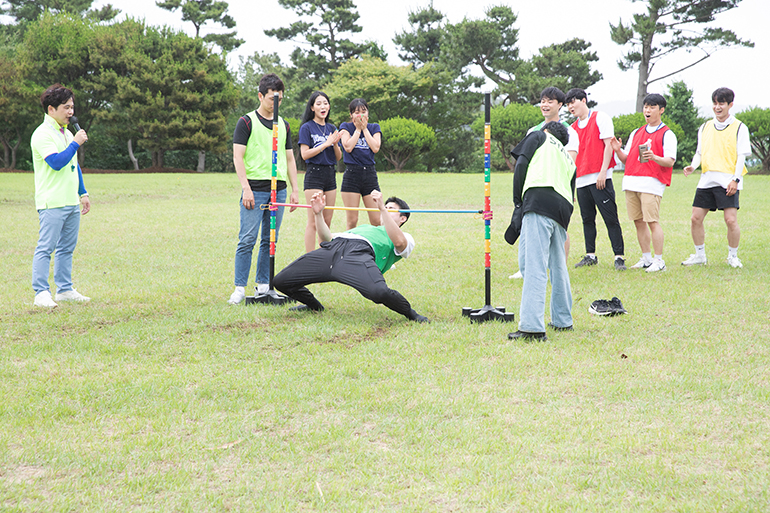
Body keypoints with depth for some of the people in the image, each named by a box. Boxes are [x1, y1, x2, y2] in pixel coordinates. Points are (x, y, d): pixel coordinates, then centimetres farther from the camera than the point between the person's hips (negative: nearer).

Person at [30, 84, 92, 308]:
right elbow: (56, 162, -22)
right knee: (46, 248, -8)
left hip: (71, 202, 9)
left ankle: (65, 289, 17)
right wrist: (75, 143, -13)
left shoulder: (67, 133, 18)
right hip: (51, 203, -9)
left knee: (67, 247, 11)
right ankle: (41, 293, -6)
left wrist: (83, 193, 25)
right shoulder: (42, 134, -11)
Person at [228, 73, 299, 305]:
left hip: (279, 190, 5)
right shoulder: (247, 122, 0)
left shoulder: (283, 125, 16)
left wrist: (295, 190, 12)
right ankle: (240, 288, -5)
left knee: (270, 240, 7)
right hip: (255, 188, -5)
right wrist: (246, 188, -14)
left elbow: (289, 158, 20)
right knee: (247, 240, -8)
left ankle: (263, 285, 15)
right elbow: (238, 157, -5)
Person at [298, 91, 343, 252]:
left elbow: (339, 157, 12)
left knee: (327, 221, 7)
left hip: (330, 174, 6)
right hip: (314, 174, -6)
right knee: (313, 221, -9)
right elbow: (305, 154, -11)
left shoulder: (332, 128, 14)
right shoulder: (307, 128, -3)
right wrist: (326, 144, -13)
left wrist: (335, 144, -7)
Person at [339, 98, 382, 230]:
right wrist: (358, 129, -4)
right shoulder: (346, 127, 6)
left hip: (370, 173, 2)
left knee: (376, 221, -2)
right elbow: (348, 147, -11)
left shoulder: (374, 128, 11)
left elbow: (375, 148, -6)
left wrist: (365, 128, -3)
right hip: (352, 174, -2)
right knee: (352, 221, -3)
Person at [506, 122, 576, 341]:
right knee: (557, 266, 20)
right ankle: (562, 320, 29)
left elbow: (521, 164, 4)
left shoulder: (539, 137, 21)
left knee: (534, 266, -15)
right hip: (563, 209, 7)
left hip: (539, 198, -7)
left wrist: (518, 200, 7)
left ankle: (532, 326, -25)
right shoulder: (569, 160, 35)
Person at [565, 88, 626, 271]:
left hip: (600, 178, -6)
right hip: (581, 180, 6)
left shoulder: (600, 118, 0)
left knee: (610, 218, -7)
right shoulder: (573, 128, 17)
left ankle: (619, 257, -6)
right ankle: (590, 255, 17)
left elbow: (608, 145, -6)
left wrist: (603, 172, -14)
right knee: (587, 219, 8)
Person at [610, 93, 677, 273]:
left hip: (652, 183, -6)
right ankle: (646, 259, 16)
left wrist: (654, 157, -25)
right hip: (631, 182, 6)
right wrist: (618, 150, 0)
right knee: (639, 222, 7)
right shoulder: (636, 133, 21)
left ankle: (659, 261, -5)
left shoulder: (667, 134, 2)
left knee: (652, 221, -11)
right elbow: (626, 159, 21)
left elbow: (670, 161, -7)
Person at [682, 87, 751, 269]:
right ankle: (700, 255, 16)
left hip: (728, 181, -5)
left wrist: (735, 179, -12)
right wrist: (693, 166, -1)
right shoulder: (705, 127, 15)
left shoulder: (739, 128, 2)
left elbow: (741, 156, -3)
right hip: (707, 179, 5)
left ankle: (733, 256, 6)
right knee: (696, 218, 2)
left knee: (731, 220, -12)